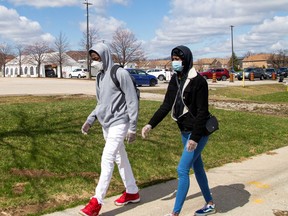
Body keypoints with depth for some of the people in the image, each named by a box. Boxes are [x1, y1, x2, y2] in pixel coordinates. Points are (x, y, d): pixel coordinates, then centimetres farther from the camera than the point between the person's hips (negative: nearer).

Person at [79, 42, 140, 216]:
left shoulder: (120, 73, -12)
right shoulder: (100, 77, 12)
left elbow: (132, 101, -13)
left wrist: (132, 127, -16)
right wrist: (90, 120, 9)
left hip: (119, 123, -8)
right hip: (106, 124, 8)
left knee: (107, 160, -11)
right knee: (120, 158, 14)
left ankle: (97, 201, -7)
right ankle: (132, 192, 28)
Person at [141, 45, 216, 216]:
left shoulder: (198, 81, -17)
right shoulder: (175, 80, 5)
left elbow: (202, 112, -19)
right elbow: (166, 106, 7)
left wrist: (195, 137, -22)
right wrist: (151, 124, -1)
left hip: (198, 132, -8)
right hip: (185, 131, 8)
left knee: (182, 170, -8)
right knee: (197, 168, 18)